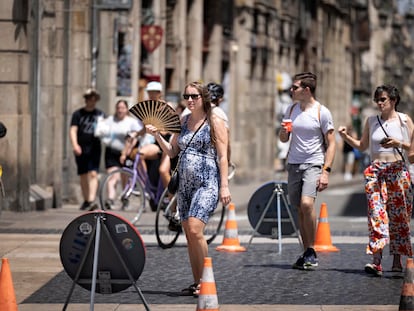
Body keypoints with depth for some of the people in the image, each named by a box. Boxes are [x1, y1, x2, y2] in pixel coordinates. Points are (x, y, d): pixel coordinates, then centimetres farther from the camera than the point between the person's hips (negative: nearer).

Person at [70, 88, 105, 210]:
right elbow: (73, 130, -4)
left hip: (95, 149, 0)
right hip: (81, 149, 0)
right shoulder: (78, 114, 5)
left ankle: (92, 200, -23)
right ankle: (86, 200, 22)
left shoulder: (100, 114, 10)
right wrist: (75, 145, -20)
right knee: (83, 176, 9)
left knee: (93, 174, -14)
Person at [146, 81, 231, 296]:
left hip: (207, 184, -7)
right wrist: (157, 135, 2)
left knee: (195, 230, -20)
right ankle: (197, 283, 13)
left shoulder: (214, 122, -3)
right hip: (185, 184, 7)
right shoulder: (183, 122, 15)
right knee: (189, 235, 6)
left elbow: (223, 156, -6)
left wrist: (224, 186, -13)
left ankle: (205, 280, -11)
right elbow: (172, 152, 17)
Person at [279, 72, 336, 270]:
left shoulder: (322, 112, -6)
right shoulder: (291, 109, 11)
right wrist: (283, 132, -5)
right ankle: (307, 254, 13)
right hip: (294, 164, 6)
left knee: (307, 203, -23)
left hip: (314, 164, -6)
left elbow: (331, 144, -5)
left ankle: (311, 252, -14)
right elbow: (283, 139, 20)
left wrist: (326, 171, -14)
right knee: (300, 209, 6)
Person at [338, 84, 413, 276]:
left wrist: (398, 143, -14)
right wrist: (346, 136, 6)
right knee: (376, 213, -11)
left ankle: (397, 260, 12)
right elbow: (362, 146, 20)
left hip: (398, 170, -1)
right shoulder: (371, 121, 12)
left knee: (398, 215, 2)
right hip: (375, 172, 1)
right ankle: (376, 261, -18)